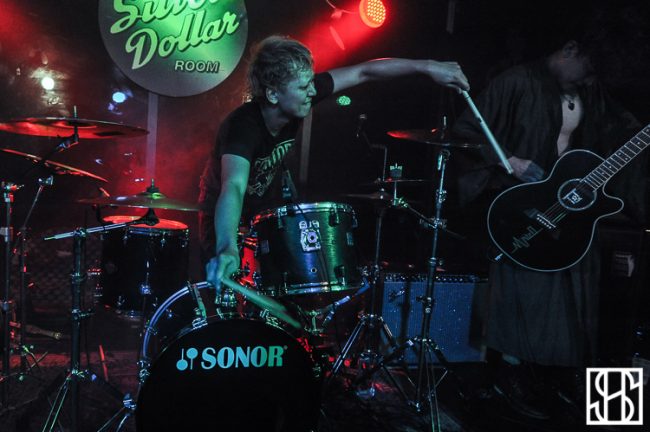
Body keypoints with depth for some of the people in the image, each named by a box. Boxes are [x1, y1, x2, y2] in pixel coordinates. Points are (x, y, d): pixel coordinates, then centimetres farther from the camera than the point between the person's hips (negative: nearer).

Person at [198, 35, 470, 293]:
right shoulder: (242, 126, -36)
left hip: (270, 216, 6)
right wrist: (227, 248, -71)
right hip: (228, 222, -5)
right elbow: (233, 187, -53)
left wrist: (427, 67, -17)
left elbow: (363, 72, -12)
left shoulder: (303, 93, -18)